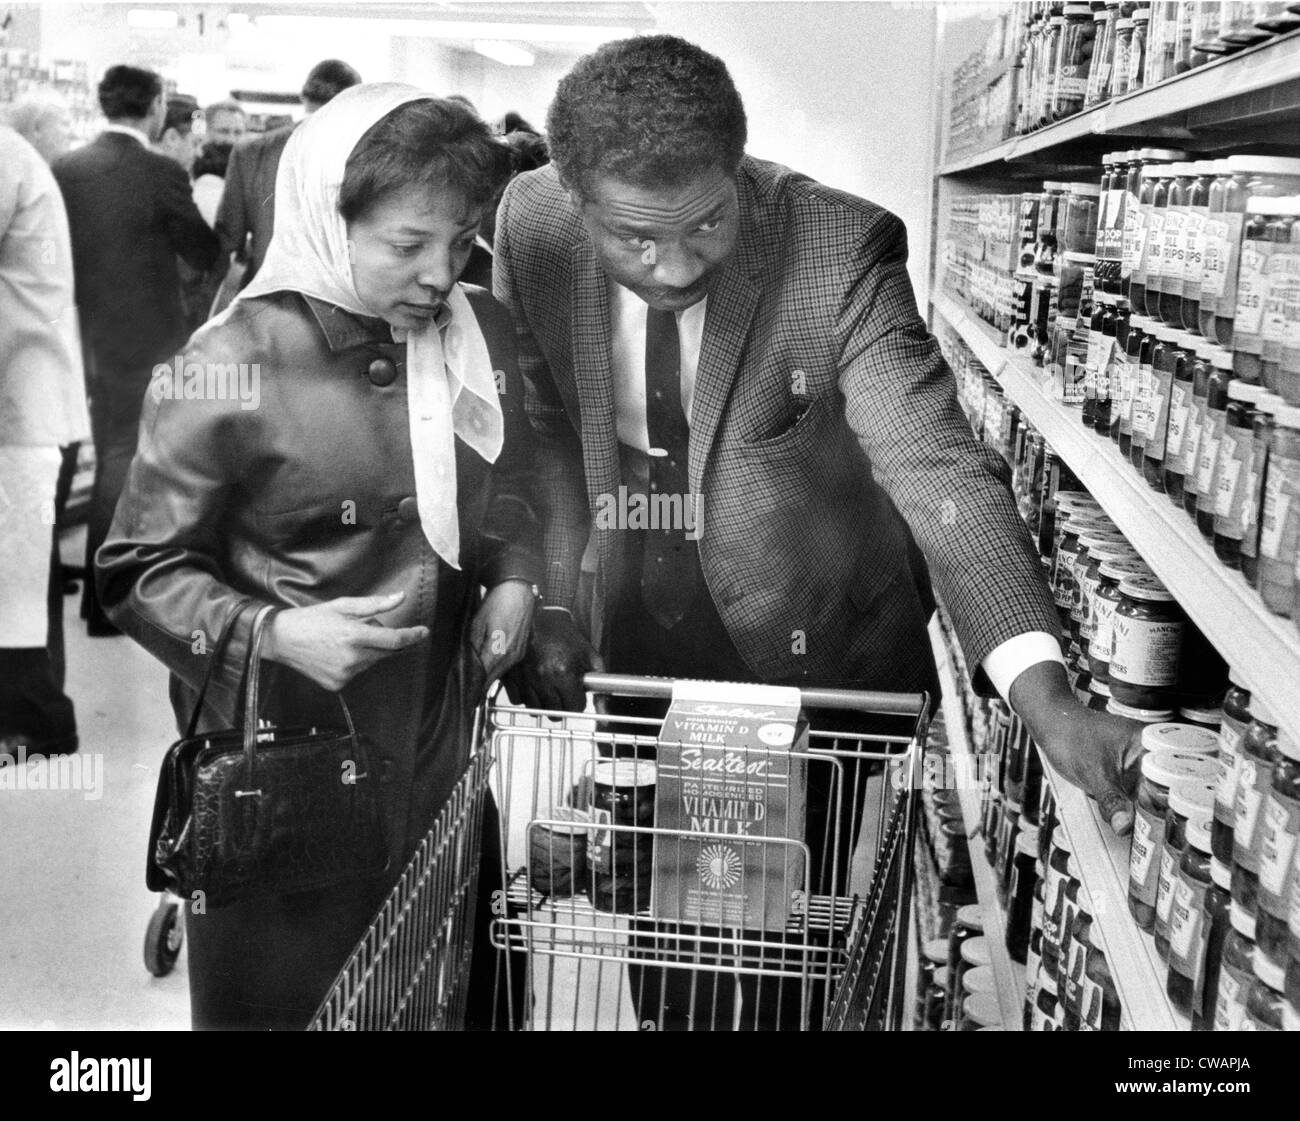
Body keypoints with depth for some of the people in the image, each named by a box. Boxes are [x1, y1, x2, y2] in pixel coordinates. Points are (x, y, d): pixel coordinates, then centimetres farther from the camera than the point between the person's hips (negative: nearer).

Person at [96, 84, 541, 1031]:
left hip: (445, 737, 5)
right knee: (286, 994, 14)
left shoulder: (483, 335, -1)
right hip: (286, 757, -4)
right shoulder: (233, 367, -17)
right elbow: (142, 570, -10)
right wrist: (271, 633, -24)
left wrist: (515, 576, -1)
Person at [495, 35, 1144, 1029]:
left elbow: (937, 464, -32)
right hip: (637, 647, 4)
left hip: (812, 653, -3)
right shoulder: (532, 225, -13)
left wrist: (1044, 694, -44)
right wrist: (549, 598, -7)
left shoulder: (840, 248, -26)